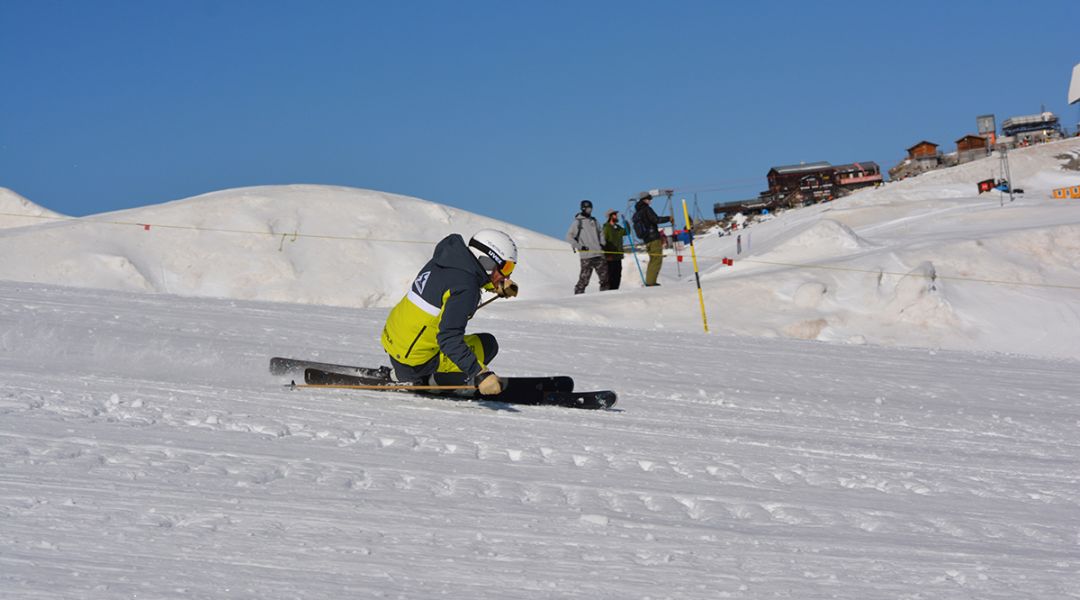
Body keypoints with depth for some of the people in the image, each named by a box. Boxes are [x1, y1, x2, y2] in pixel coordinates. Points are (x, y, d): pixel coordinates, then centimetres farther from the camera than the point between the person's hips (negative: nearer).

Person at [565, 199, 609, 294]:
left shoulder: (594, 221, 16)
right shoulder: (577, 222, 0)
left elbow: (601, 233, 27)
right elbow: (569, 237, -3)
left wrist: (602, 244, 8)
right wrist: (580, 247, -11)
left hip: (599, 254, 6)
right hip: (586, 255, -6)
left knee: (605, 276, 3)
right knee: (584, 278, -9)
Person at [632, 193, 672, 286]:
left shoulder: (636, 214, 15)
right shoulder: (646, 209, -9)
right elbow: (655, 219, -19)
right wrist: (668, 219, -10)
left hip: (646, 240, 8)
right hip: (654, 239, -8)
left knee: (653, 260, 18)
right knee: (657, 260, -8)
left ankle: (649, 281, 15)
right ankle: (651, 282, -15)